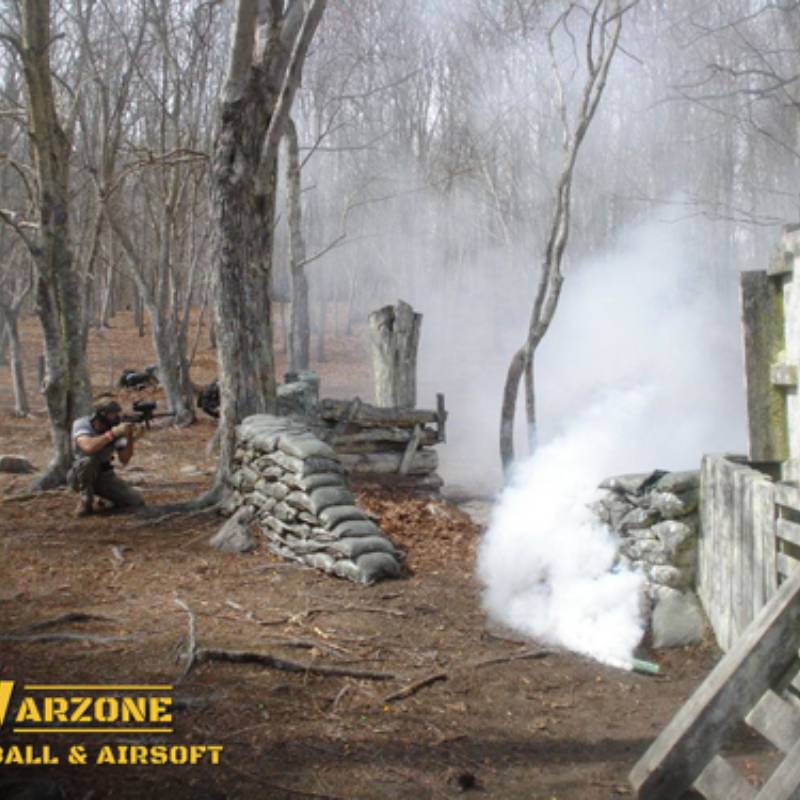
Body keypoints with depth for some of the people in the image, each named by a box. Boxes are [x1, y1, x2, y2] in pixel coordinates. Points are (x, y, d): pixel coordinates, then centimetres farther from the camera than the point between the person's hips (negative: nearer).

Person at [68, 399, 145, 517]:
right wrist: (113, 433, -39)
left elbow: (124, 459, -12)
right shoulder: (81, 424, -19)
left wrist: (130, 438, -27)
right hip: (80, 475, -3)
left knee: (137, 501, -15)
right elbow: (88, 447, -40)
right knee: (89, 460, -38)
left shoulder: (116, 427, -7)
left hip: (105, 477, 4)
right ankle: (86, 500, -15)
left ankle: (105, 499, 14)